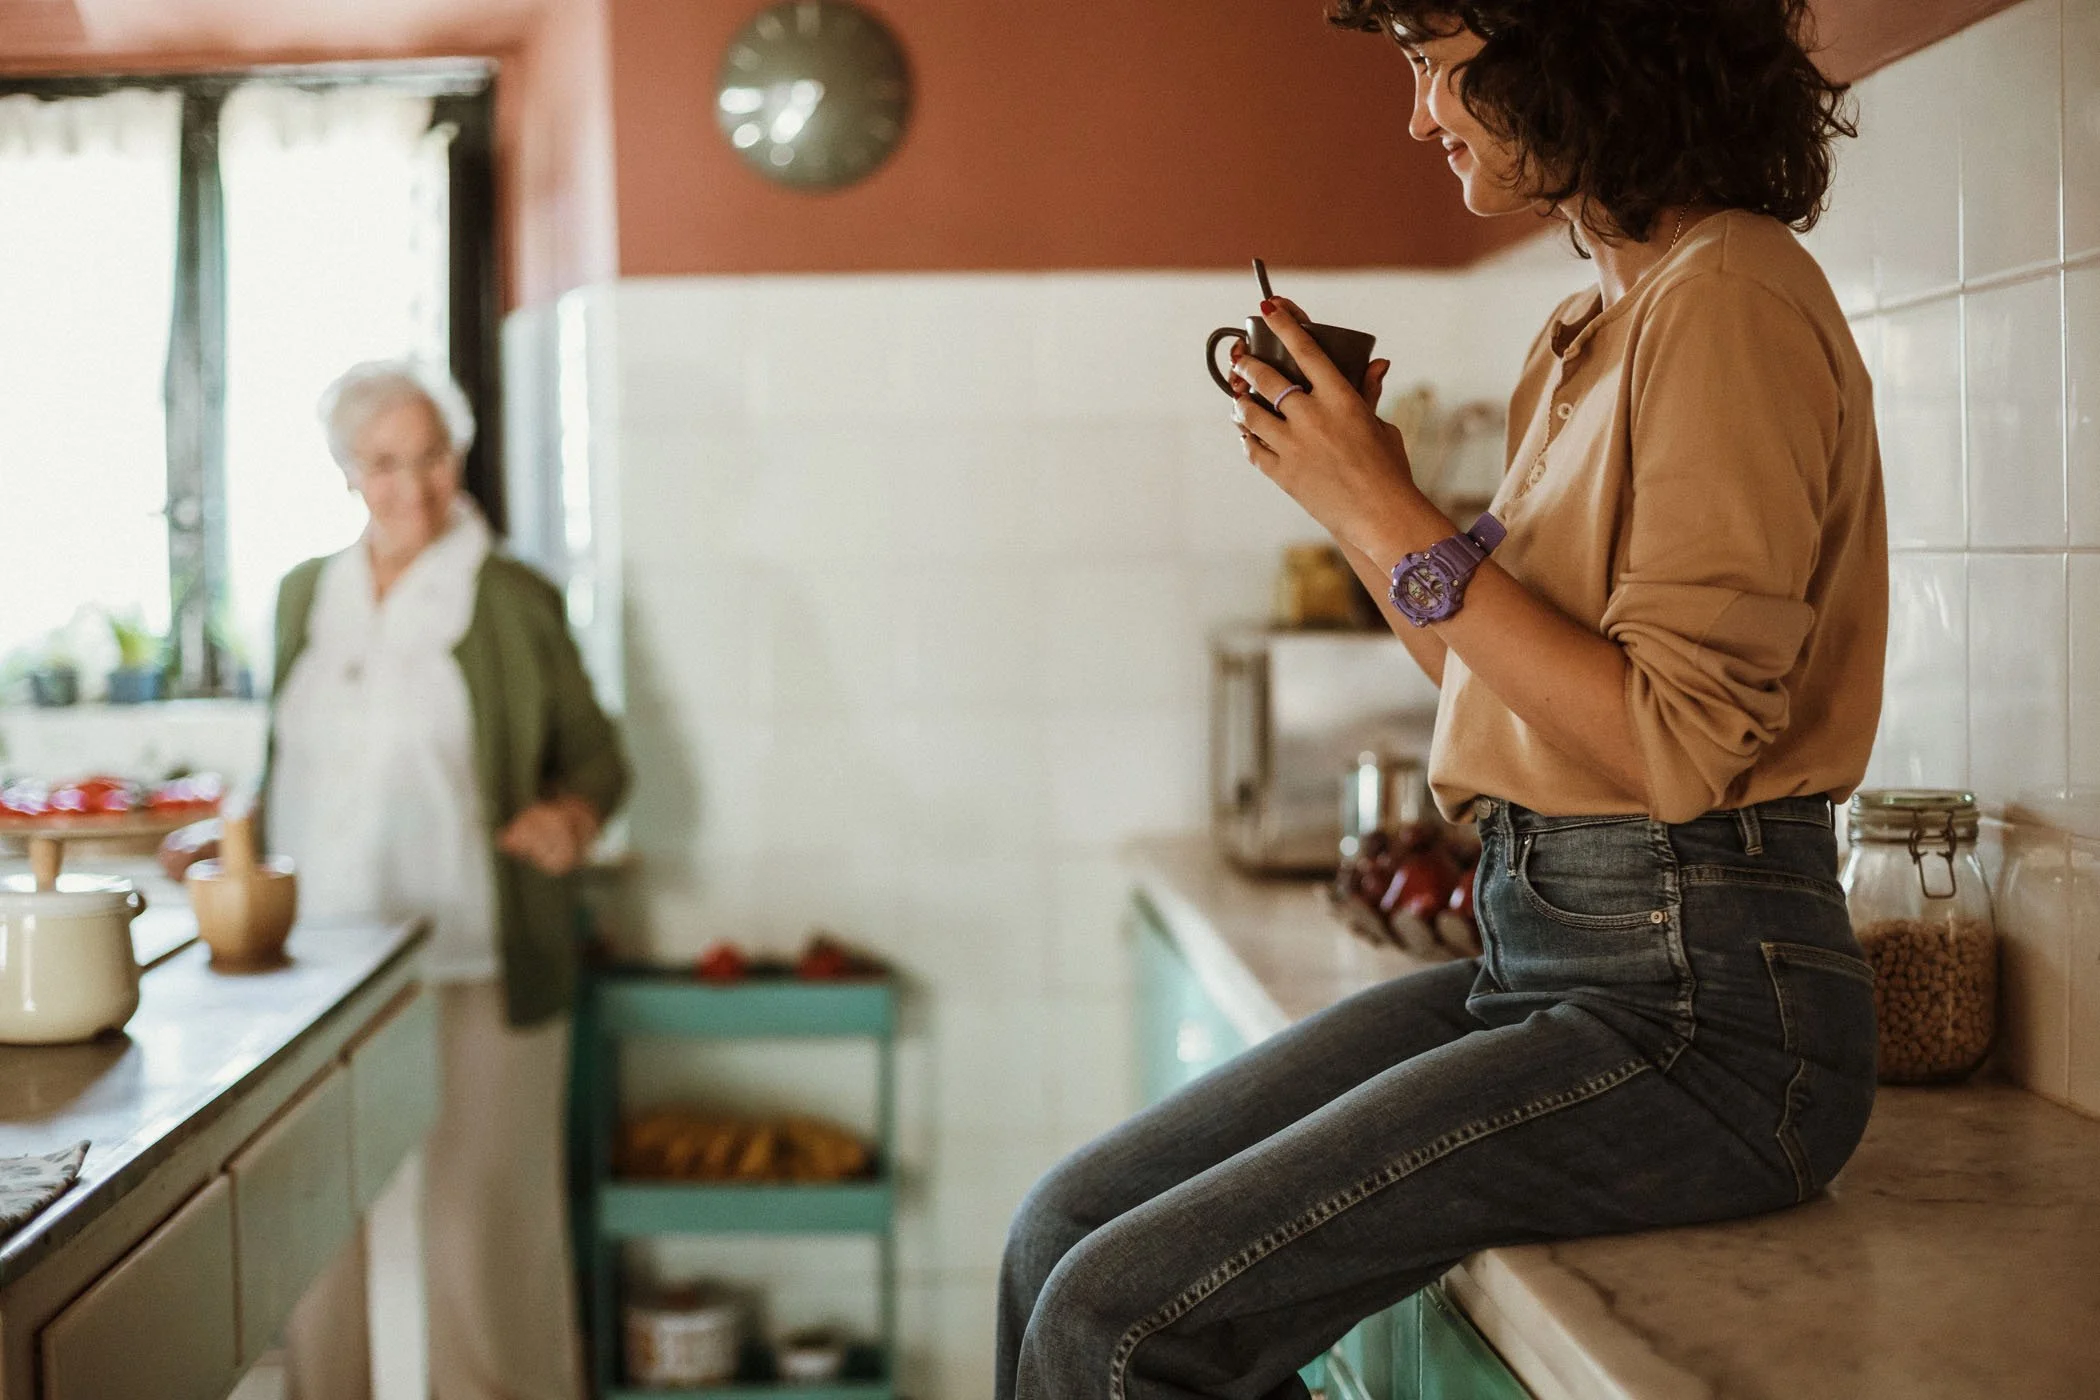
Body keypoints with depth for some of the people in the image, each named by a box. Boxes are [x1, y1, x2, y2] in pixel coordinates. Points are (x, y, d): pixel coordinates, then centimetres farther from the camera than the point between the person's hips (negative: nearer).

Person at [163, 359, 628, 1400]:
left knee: (478, 1216, -1)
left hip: (472, 971, -3)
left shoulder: (514, 602, 1)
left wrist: (567, 818, -13)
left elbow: (594, 758, 7)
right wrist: (227, 839, 8)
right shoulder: (305, 595, 13)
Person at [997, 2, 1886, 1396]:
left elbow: (1680, 742, -19)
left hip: (1698, 1001, -9)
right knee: (1066, 1231, -1)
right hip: (1539, 953, 9)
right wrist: (1345, 483, 9)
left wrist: (1395, 515, -15)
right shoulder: (1595, 328, 17)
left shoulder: (1730, 297, -13)